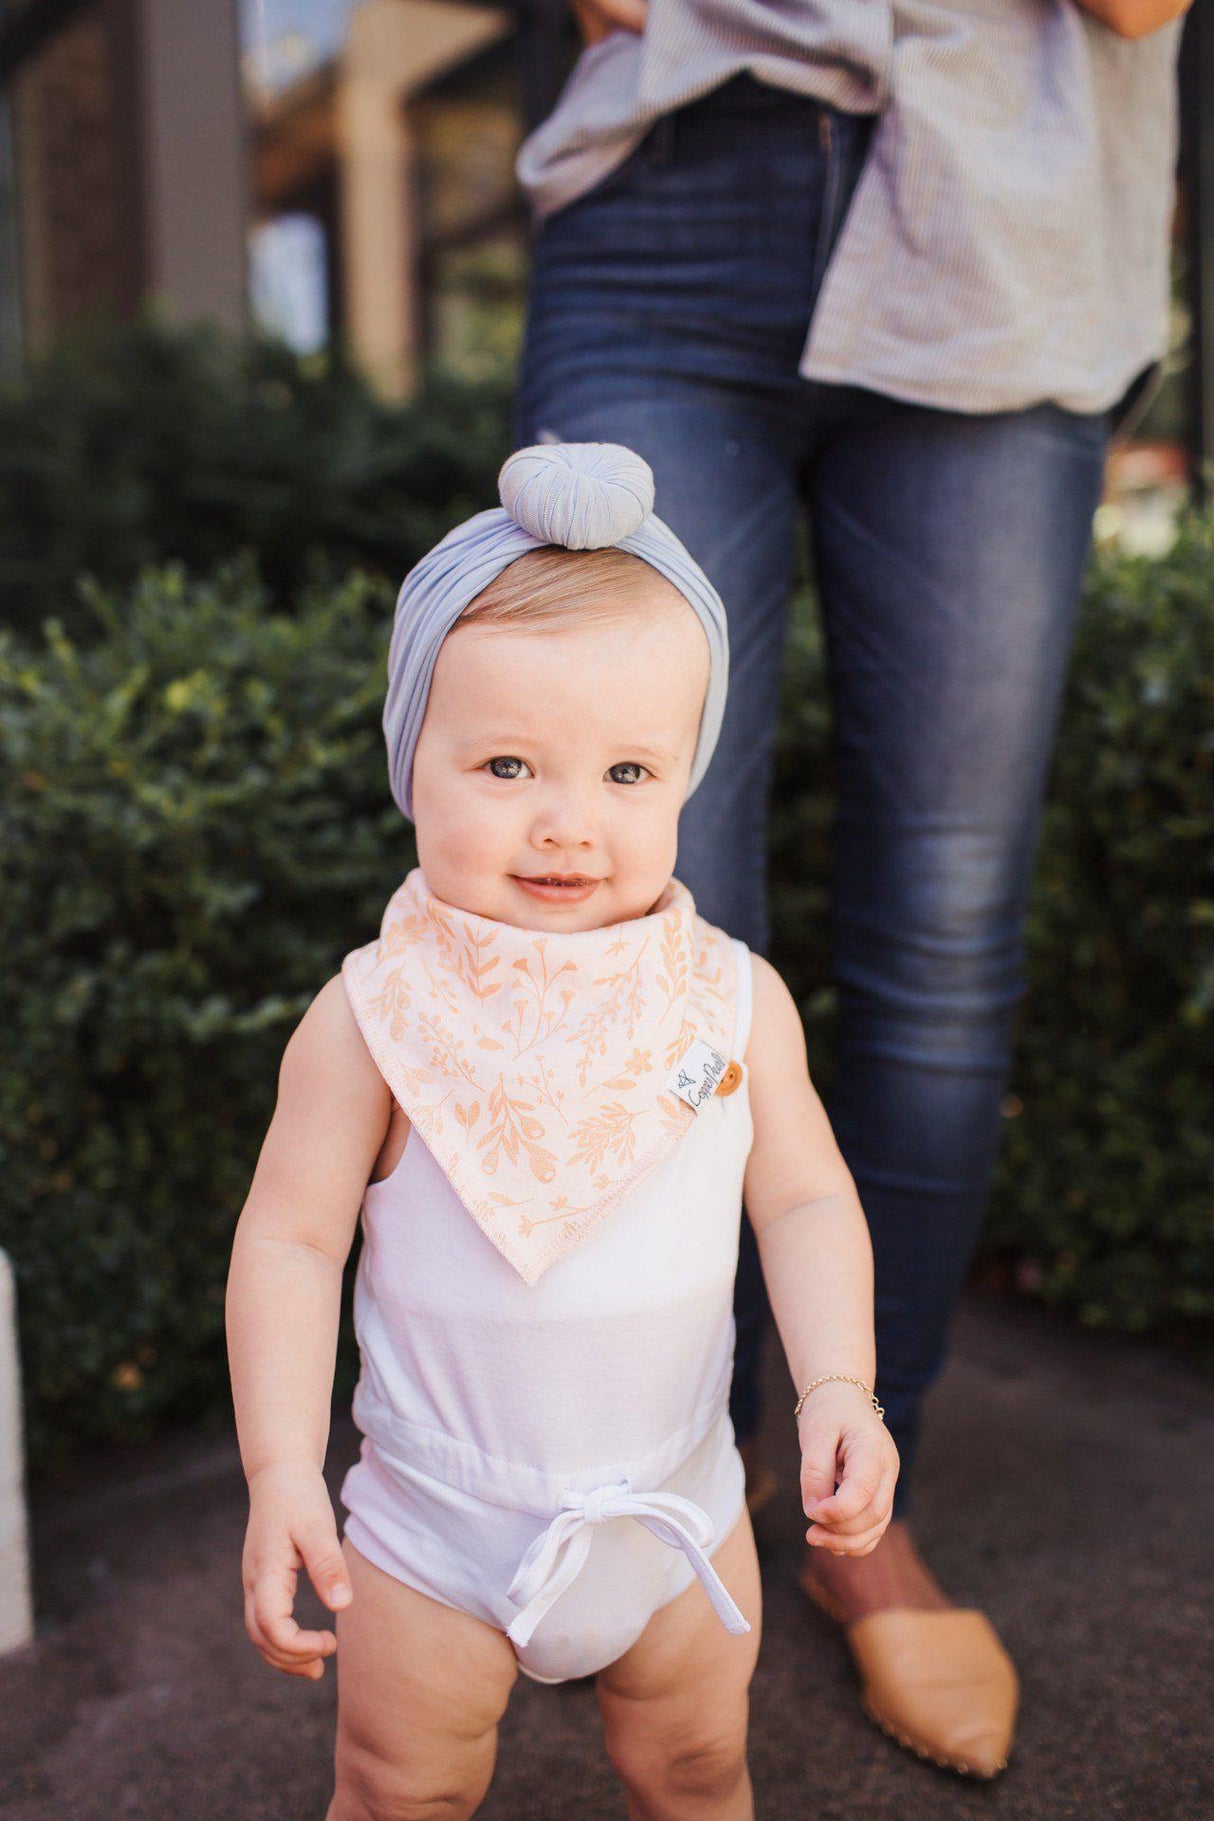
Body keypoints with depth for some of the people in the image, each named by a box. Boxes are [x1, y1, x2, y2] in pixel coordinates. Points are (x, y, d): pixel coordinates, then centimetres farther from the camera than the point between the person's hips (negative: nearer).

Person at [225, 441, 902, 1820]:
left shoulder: (735, 999, -12)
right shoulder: (376, 1019, -19)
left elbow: (805, 1198, -5)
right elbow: (291, 1241, -13)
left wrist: (837, 1385, -17)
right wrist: (281, 1473, -17)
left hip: (674, 1510, 2)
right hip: (435, 1528, -1)